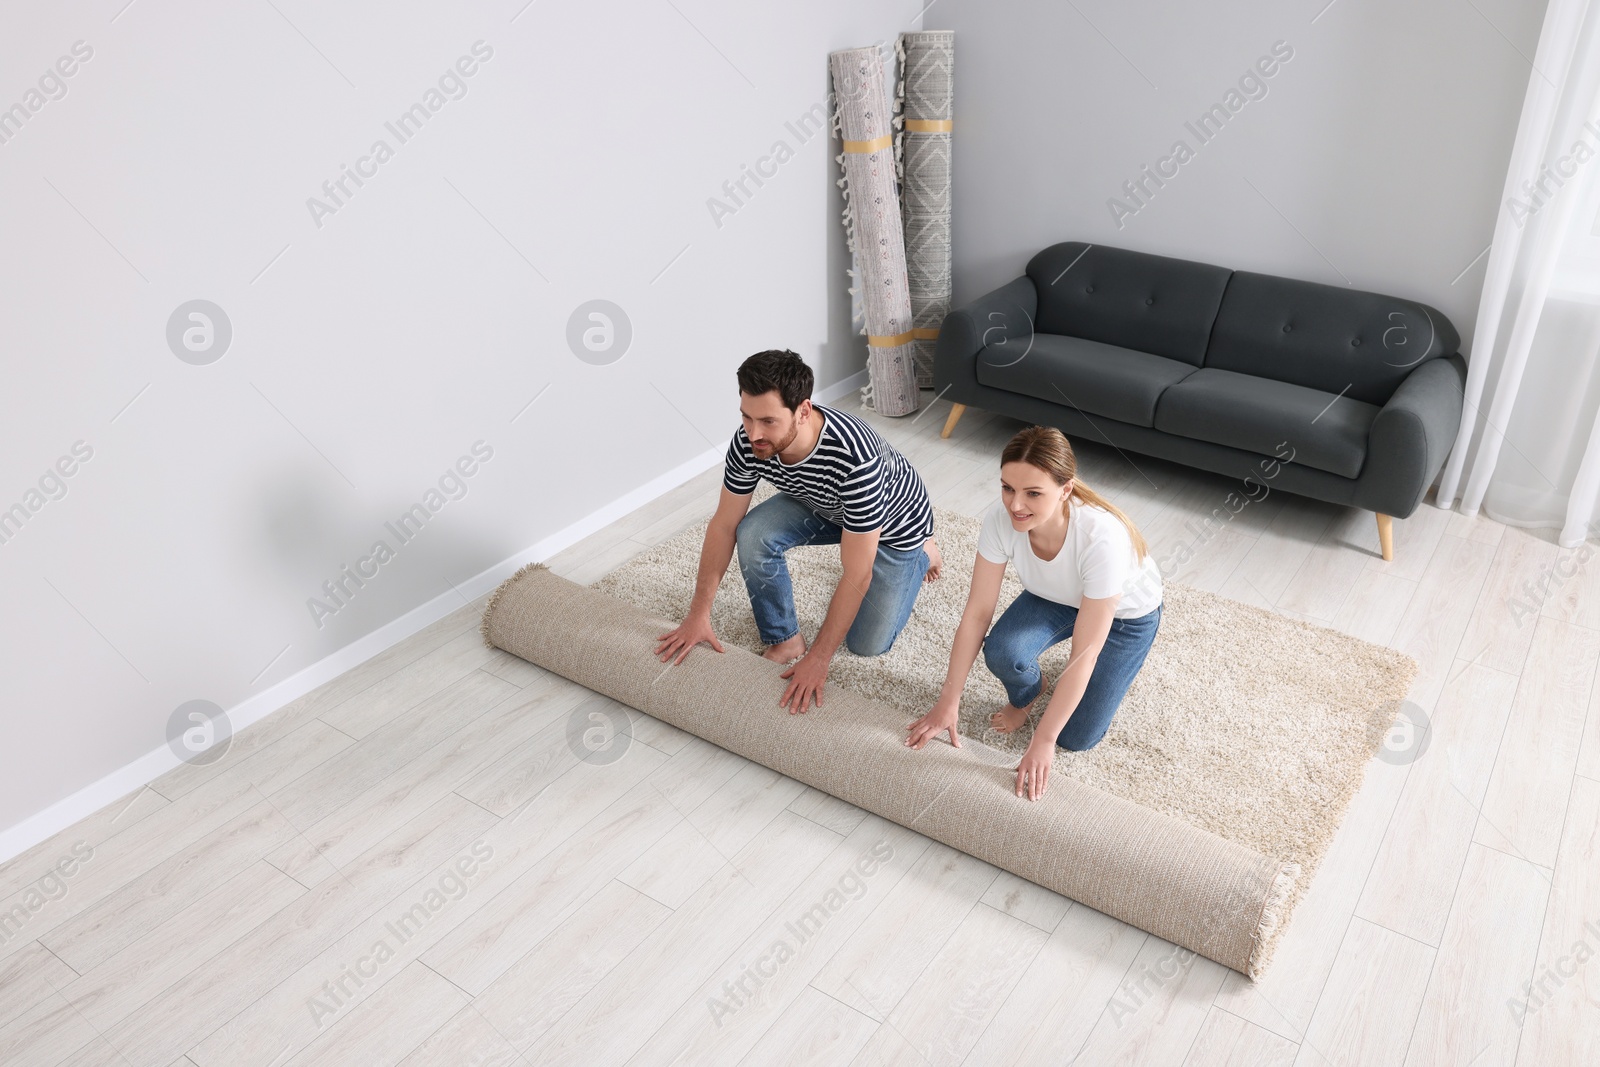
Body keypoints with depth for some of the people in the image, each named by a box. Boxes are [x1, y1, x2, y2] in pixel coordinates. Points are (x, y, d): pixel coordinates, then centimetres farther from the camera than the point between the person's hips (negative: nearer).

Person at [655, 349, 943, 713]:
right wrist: (699, 615, -13)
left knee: (866, 643, 1)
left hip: (893, 520, -4)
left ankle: (921, 549, 24)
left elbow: (856, 576, -38)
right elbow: (724, 525, -14)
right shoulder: (747, 444, -29)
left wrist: (818, 659, -33)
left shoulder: (854, 458, -46)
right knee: (754, 536, -25)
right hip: (822, 505, 4)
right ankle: (784, 641, -3)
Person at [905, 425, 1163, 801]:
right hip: (1054, 598, 3)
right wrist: (948, 703, -22)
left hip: (1125, 614, -3)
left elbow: (1083, 657, -36)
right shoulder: (1000, 519, -32)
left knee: (1076, 737, -5)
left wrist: (1043, 741, -31)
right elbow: (977, 612, -23)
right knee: (1002, 653, -27)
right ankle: (1025, 694, 9)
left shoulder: (1103, 538, -43)